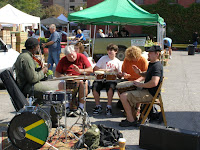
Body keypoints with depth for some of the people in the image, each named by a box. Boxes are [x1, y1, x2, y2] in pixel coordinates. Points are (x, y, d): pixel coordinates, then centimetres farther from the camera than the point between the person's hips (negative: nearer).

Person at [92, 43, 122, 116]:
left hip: (111, 80, 0)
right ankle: (98, 106, -15)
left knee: (111, 86, -35)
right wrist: (105, 70, -6)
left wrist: (117, 72, -11)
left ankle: (109, 106, -24)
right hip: (101, 79, 1)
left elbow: (119, 76, 10)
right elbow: (95, 69, 3)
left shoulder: (118, 62, 13)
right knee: (95, 86, -30)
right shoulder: (103, 58, 10)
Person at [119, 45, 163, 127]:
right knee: (128, 95, 25)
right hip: (146, 91, 11)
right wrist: (140, 72, 10)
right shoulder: (151, 64, 13)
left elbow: (154, 83, -33)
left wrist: (140, 84, -20)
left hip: (150, 94, -11)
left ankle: (131, 120, -9)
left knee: (123, 96, -16)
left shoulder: (157, 66, -20)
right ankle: (133, 117, 21)